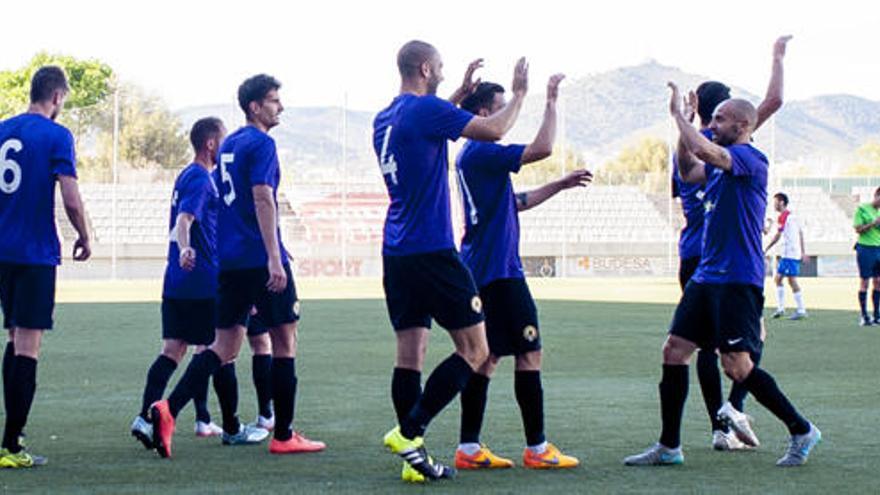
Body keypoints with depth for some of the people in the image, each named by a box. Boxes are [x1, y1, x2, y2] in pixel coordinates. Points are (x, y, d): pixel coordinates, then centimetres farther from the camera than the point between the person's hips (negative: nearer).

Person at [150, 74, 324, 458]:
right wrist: (275, 259, -25)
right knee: (284, 342, 4)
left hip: (230, 262, 8)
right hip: (261, 260, -8)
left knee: (224, 347, 7)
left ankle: (168, 409, -11)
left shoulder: (228, 146, 18)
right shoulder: (261, 144, -9)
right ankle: (283, 435, 7)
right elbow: (262, 198, -20)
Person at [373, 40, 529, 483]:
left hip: (395, 254, 8)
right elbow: (494, 130, -10)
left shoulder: (385, 120, 14)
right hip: (432, 252, -8)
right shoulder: (427, 110, -11)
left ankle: (414, 460, 3)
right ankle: (409, 433, -10)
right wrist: (520, 94, 6)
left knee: (409, 354, 7)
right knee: (474, 350, -1)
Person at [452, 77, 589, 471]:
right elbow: (542, 148, -24)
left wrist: (560, 185, 23)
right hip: (499, 271, -10)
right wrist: (551, 102, -14)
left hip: (480, 271, 10)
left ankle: (469, 448, 7)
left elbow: (515, 202, 27)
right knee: (529, 353, -5)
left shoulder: (475, 154, 18)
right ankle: (537, 448, -2)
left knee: (487, 356, 9)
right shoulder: (481, 153, -14)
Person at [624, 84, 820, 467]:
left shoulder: (751, 159, -13)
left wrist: (679, 114, -14)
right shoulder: (723, 160, 15)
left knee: (737, 366, -10)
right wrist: (683, 125, 14)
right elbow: (688, 172, 25)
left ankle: (802, 431, 5)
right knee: (674, 351, 4)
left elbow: (705, 151, -27)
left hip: (738, 281, -9)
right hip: (707, 276, 9)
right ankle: (668, 447, 10)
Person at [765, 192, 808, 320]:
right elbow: (801, 233, 21)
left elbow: (777, 236, -15)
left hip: (789, 254, -10)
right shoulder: (793, 216, 16)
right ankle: (780, 308, 11)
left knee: (792, 280, -8)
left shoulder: (783, 217, -12)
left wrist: (766, 249, -13)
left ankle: (801, 310, -7)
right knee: (778, 278, 12)